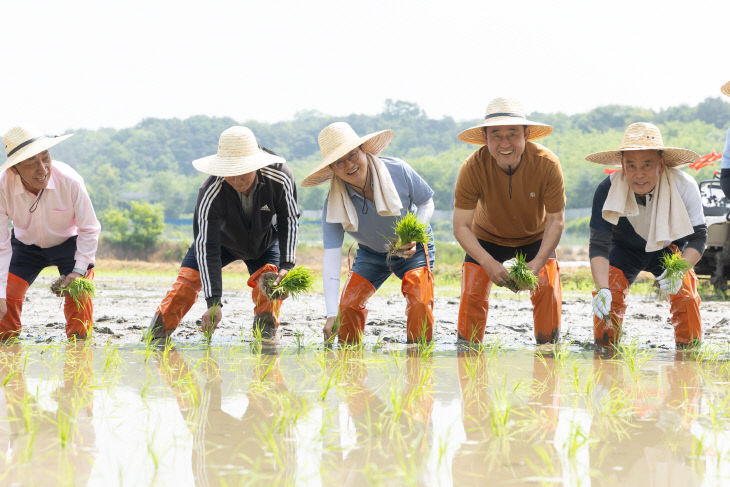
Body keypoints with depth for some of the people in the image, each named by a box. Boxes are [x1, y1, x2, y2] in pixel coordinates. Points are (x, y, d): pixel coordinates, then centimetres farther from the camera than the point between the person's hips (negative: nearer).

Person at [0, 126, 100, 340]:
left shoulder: (70, 181, -35)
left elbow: (89, 230, -18)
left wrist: (80, 270, -26)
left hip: (69, 243, -1)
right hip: (26, 244, 1)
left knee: (78, 295, -17)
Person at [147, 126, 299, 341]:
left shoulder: (280, 179, -35)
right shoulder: (210, 194, -40)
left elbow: (289, 220, -16)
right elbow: (206, 247, -37)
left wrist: (286, 265, -26)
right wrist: (214, 302, -41)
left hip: (264, 243, 1)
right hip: (223, 239, -1)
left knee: (270, 283, -21)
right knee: (189, 278, -13)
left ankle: (266, 338, -6)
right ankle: (155, 335, -6)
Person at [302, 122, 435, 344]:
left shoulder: (398, 170, -28)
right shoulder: (333, 204, -25)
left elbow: (426, 203, -8)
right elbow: (331, 257, -28)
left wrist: (414, 236, -28)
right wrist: (331, 314, -37)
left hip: (413, 249, -2)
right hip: (371, 253, 2)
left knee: (419, 302, -24)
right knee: (348, 304, -15)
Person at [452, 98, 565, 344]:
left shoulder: (547, 164, -30)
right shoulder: (473, 168, -31)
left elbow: (556, 220, -20)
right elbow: (461, 226, -25)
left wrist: (539, 262, -34)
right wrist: (489, 263, -39)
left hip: (535, 239, 0)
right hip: (487, 239, 0)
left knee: (547, 291, -16)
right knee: (472, 295, -12)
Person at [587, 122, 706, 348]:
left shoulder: (684, 187, -31)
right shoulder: (607, 191, -32)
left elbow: (698, 236, -20)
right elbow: (599, 245, -27)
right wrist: (602, 289, -41)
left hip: (669, 248, 0)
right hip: (624, 250, 0)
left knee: (686, 298, -19)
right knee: (608, 298, -19)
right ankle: (604, 349, 4)